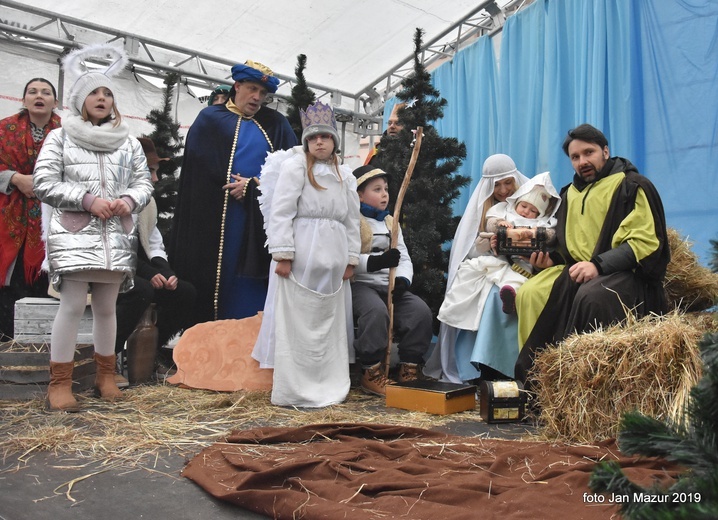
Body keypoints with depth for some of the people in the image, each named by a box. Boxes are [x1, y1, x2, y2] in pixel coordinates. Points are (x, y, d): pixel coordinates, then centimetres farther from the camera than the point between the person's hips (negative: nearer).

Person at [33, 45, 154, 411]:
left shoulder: (127, 142, 16)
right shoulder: (60, 136, 7)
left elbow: (144, 182, 15)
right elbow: (44, 184, -1)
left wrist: (129, 200, -7)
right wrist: (87, 200, -12)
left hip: (116, 236, 3)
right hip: (73, 233, -3)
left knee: (106, 306, 7)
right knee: (73, 305, -10)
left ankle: (105, 375, 20)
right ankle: (60, 383, 0)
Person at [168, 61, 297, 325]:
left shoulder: (276, 123, 16)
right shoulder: (210, 118, 10)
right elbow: (202, 166, -1)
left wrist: (255, 185, -9)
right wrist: (239, 186, -5)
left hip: (263, 218, 2)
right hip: (218, 218, -2)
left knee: (254, 286, -1)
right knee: (218, 279, -3)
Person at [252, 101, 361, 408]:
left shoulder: (344, 175, 17)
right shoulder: (295, 166, 1)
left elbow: (351, 220, 17)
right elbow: (281, 213, -7)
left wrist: (351, 259, 10)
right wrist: (283, 255, -15)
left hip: (333, 261, 6)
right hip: (300, 258, -5)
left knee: (331, 324, 9)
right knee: (297, 324, -4)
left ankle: (329, 387, 19)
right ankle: (292, 390, 3)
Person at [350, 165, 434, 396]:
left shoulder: (390, 222, 21)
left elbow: (404, 258, 15)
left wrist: (403, 279, -7)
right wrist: (377, 262, -28)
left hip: (390, 285, 6)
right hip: (360, 284, -6)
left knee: (421, 310, -18)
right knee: (376, 311, -36)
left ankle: (410, 368, -5)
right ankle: (371, 372, -21)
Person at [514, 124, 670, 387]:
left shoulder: (632, 186, -2)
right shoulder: (571, 193, 20)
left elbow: (646, 242, -12)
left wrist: (598, 264, -23)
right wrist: (550, 258, 3)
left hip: (626, 274, -6)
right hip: (577, 271, 6)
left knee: (590, 296, -39)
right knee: (530, 294, -20)